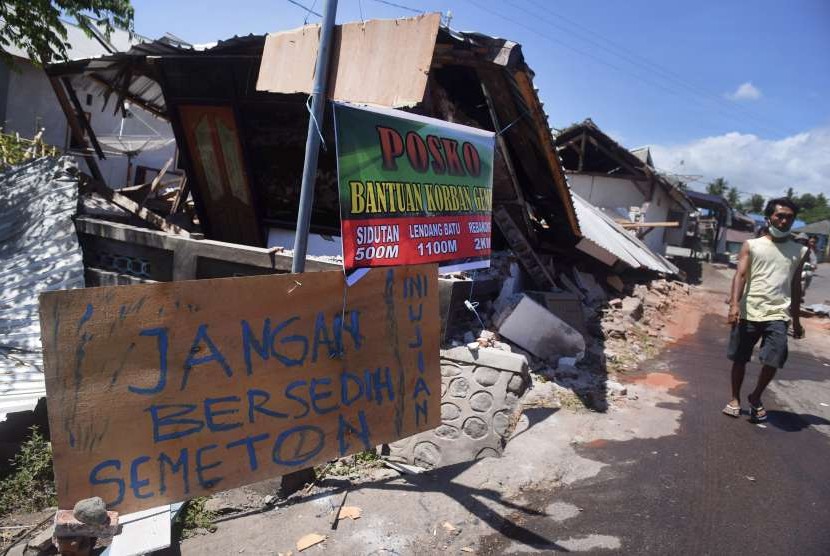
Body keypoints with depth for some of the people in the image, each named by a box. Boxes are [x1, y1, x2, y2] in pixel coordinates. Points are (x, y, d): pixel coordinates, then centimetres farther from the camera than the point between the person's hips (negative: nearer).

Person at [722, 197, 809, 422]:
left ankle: (755, 398, 16)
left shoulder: (799, 251, 12)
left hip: (778, 314, 1)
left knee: (774, 361, -10)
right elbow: (741, 275, -6)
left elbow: (796, 286, 17)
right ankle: (735, 399, 27)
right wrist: (734, 304, -20)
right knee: (739, 359, 7)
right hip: (748, 312, -1)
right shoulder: (751, 245, 5)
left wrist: (796, 320, 18)